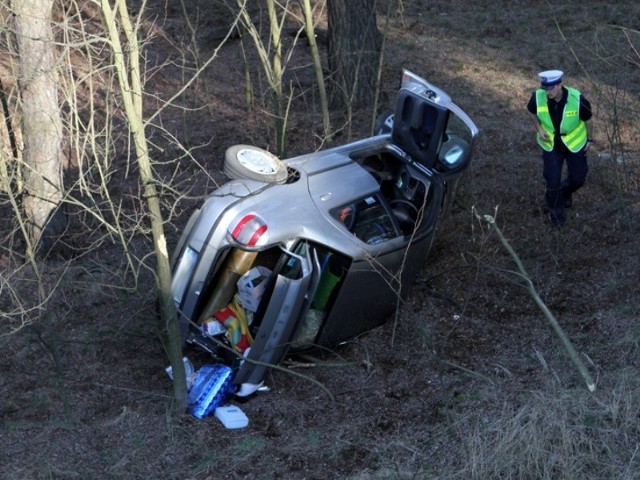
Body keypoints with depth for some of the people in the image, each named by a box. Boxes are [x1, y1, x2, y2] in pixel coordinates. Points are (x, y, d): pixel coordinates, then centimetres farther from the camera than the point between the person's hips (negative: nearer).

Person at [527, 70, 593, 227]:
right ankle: (555, 211, 27)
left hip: (575, 144, 0)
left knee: (578, 179, 11)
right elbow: (532, 112, 1)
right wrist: (539, 129, -12)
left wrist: (588, 139, 1)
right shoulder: (538, 97, -24)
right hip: (551, 145, 0)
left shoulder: (577, 99, -28)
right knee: (552, 181, -1)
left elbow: (587, 118, -7)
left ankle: (565, 191, 48)